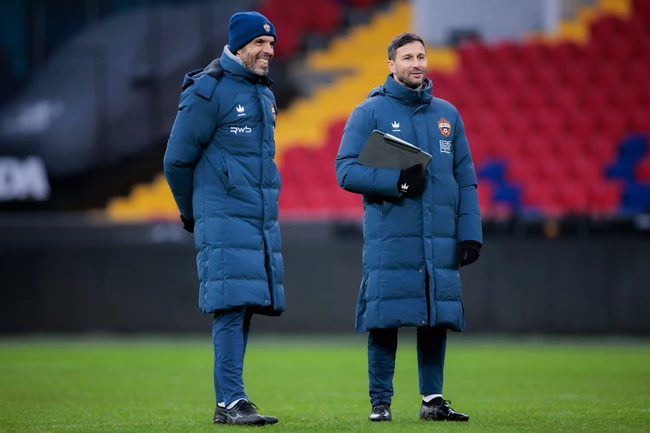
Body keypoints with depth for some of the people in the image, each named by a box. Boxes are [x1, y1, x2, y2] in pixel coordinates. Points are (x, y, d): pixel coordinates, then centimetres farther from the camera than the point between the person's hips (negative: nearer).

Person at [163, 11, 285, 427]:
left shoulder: (264, 93, 18)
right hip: (225, 222, -7)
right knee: (232, 306, -13)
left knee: (246, 307, 7)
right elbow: (177, 159, -4)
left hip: (264, 221, 7)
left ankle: (230, 400, 12)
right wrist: (191, 213, 8)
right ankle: (230, 402, -13)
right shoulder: (208, 91, -7)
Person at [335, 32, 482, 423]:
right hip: (389, 240, -4)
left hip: (441, 241, 4)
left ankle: (433, 399, 14)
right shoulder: (370, 112, 3)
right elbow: (347, 171, -4)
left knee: (438, 319, 3)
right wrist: (397, 181, -16)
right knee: (385, 320, -5)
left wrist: (470, 233, 4)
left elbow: (466, 179, 14)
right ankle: (381, 403, 4)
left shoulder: (447, 114, 15)